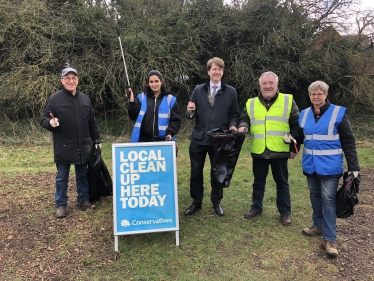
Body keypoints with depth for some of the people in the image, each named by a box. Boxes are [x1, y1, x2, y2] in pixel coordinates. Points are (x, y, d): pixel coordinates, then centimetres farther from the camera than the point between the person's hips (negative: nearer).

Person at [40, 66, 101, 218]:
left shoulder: (85, 99, 8)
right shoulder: (54, 99, -5)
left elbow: (92, 122, 14)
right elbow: (43, 120, -4)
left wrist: (96, 140, 13)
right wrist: (50, 123, -26)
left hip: (83, 146, 4)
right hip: (63, 147, -3)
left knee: (82, 175, 15)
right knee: (62, 178, 7)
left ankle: (83, 200, 29)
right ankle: (61, 205, 20)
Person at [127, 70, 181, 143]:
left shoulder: (170, 99, 4)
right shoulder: (141, 97, 8)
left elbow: (176, 120, 3)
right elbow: (134, 117, 2)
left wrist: (170, 133, -13)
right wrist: (132, 102, -13)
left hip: (163, 141, -1)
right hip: (143, 140, 1)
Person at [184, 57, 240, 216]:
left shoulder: (230, 92, 3)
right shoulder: (198, 90, 5)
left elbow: (234, 114, 6)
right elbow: (191, 115, 3)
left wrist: (232, 125, -13)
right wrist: (190, 112, -20)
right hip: (199, 138, 1)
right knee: (196, 172, 9)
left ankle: (216, 202, 30)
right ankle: (196, 202, 26)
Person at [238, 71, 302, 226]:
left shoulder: (288, 101, 1)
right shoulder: (251, 103, 7)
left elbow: (297, 126, 2)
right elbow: (244, 119, 16)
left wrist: (294, 147, -2)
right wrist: (243, 126, -9)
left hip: (279, 152, -2)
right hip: (259, 151, 2)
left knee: (282, 182, 11)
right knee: (258, 181, 15)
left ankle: (285, 212, 25)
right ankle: (256, 207, 31)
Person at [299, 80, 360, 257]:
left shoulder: (338, 113, -9)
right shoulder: (305, 114, 5)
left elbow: (349, 142, -7)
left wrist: (354, 167, -10)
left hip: (329, 166, -5)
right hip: (310, 165, 5)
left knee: (328, 199, -4)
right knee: (315, 196, 16)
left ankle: (329, 239, 3)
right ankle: (318, 226, 33)